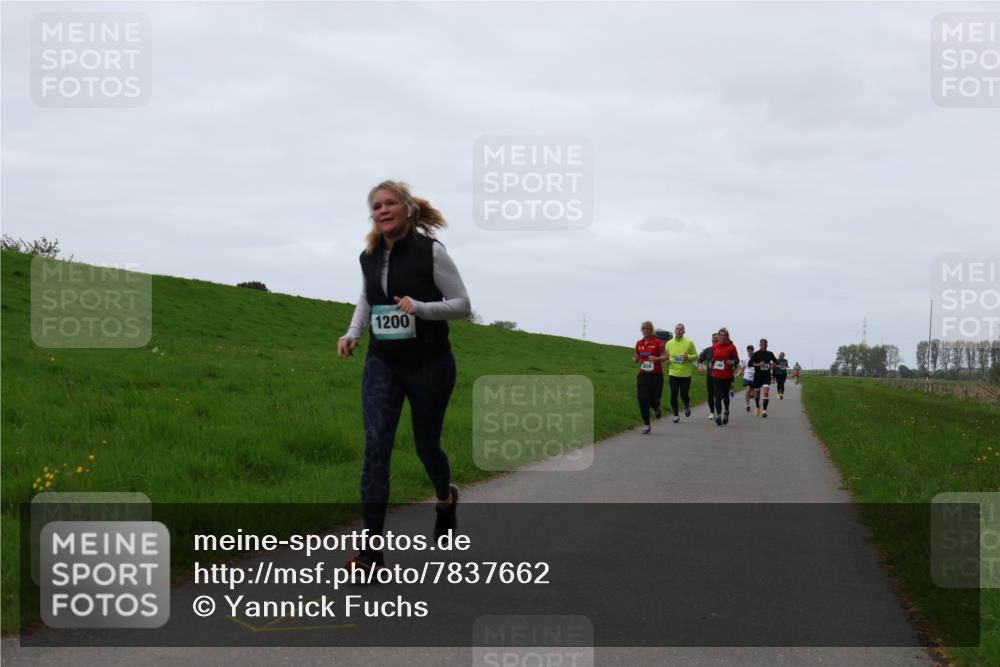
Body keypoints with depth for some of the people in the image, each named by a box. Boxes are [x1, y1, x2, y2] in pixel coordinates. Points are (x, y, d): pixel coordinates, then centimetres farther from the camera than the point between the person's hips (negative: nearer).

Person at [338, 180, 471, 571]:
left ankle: (446, 498, 48)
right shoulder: (369, 257, 3)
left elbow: (463, 305, -8)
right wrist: (352, 333, 5)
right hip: (382, 365, 3)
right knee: (375, 445, -13)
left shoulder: (430, 252, -11)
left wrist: (421, 308, -25)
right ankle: (372, 550, -14)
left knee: (426, 446, 11)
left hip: (429, 365, -3)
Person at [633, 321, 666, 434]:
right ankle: (646, 425, 4)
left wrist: (657, 359, -25)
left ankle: (656, 408, 37)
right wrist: (635, 359, -3)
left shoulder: (657, 342, -5)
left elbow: (665, 357, -6)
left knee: (654, 400, -3)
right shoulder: (639, 343, 8)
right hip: (643, 375, 3)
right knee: (642, 400, -7)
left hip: (656, 375, -3)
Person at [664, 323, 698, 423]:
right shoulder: (669, 343, 7)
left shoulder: (689, 342, -1)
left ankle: (687, 405, 35)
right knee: (673, 394, -4)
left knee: (684, 395, 0)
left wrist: (688, 357, -16)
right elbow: (666, 356, 17)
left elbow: (695, 356, 5)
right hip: (673, 373, 2)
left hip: (686, 374, -2)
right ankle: (676, 414, 12)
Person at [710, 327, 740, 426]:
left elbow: (737, 360, -3)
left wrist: (732, 362, -22)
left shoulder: (731, 347, -4)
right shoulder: (714, 346, 6)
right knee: (718, 396, -9)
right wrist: (711, 364, 11)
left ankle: (726, 412, 38)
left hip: (727, 376, -2)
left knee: (725, 395, 12)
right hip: (716, 376, 2)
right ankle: (718, 416, -11)